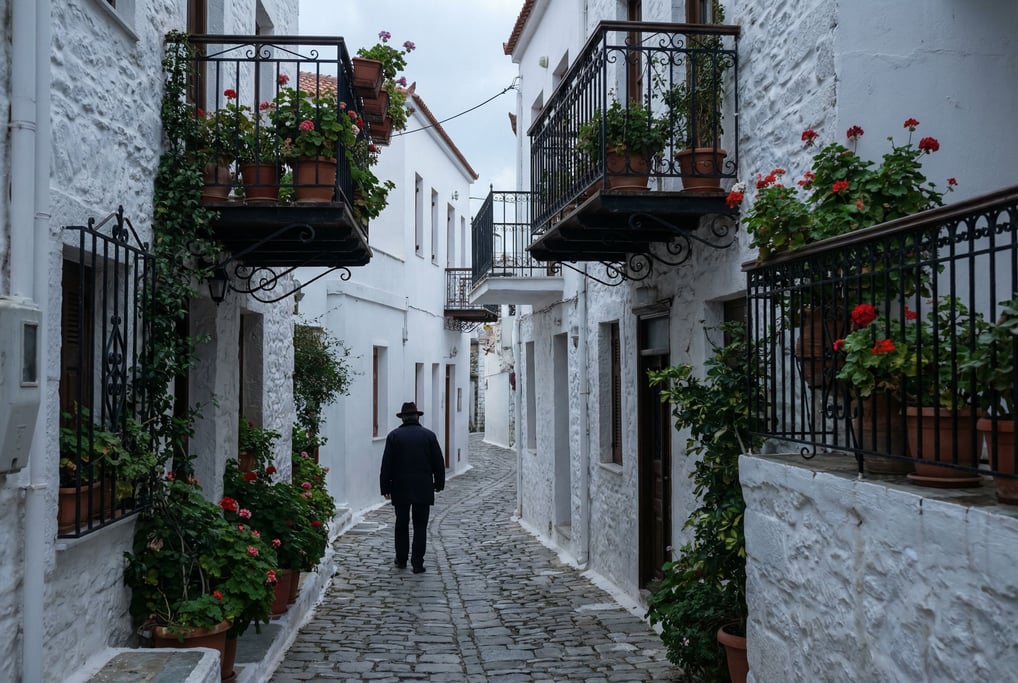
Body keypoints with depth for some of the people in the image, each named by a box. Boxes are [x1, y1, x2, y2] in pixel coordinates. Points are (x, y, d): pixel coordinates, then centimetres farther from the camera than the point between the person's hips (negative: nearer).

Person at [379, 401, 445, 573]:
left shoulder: (394, 436, -3)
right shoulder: (429, 435, 0)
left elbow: (386, 465, -3)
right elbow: (439, 462, 3)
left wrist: (385, 488, 3)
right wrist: (439, 484, 14)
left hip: (400, 489, 0)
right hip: (423, 490, 0)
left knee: (401, 525, 13)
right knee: (420, 526, 4)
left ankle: (401, 559, 20)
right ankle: (417, 563, 1)